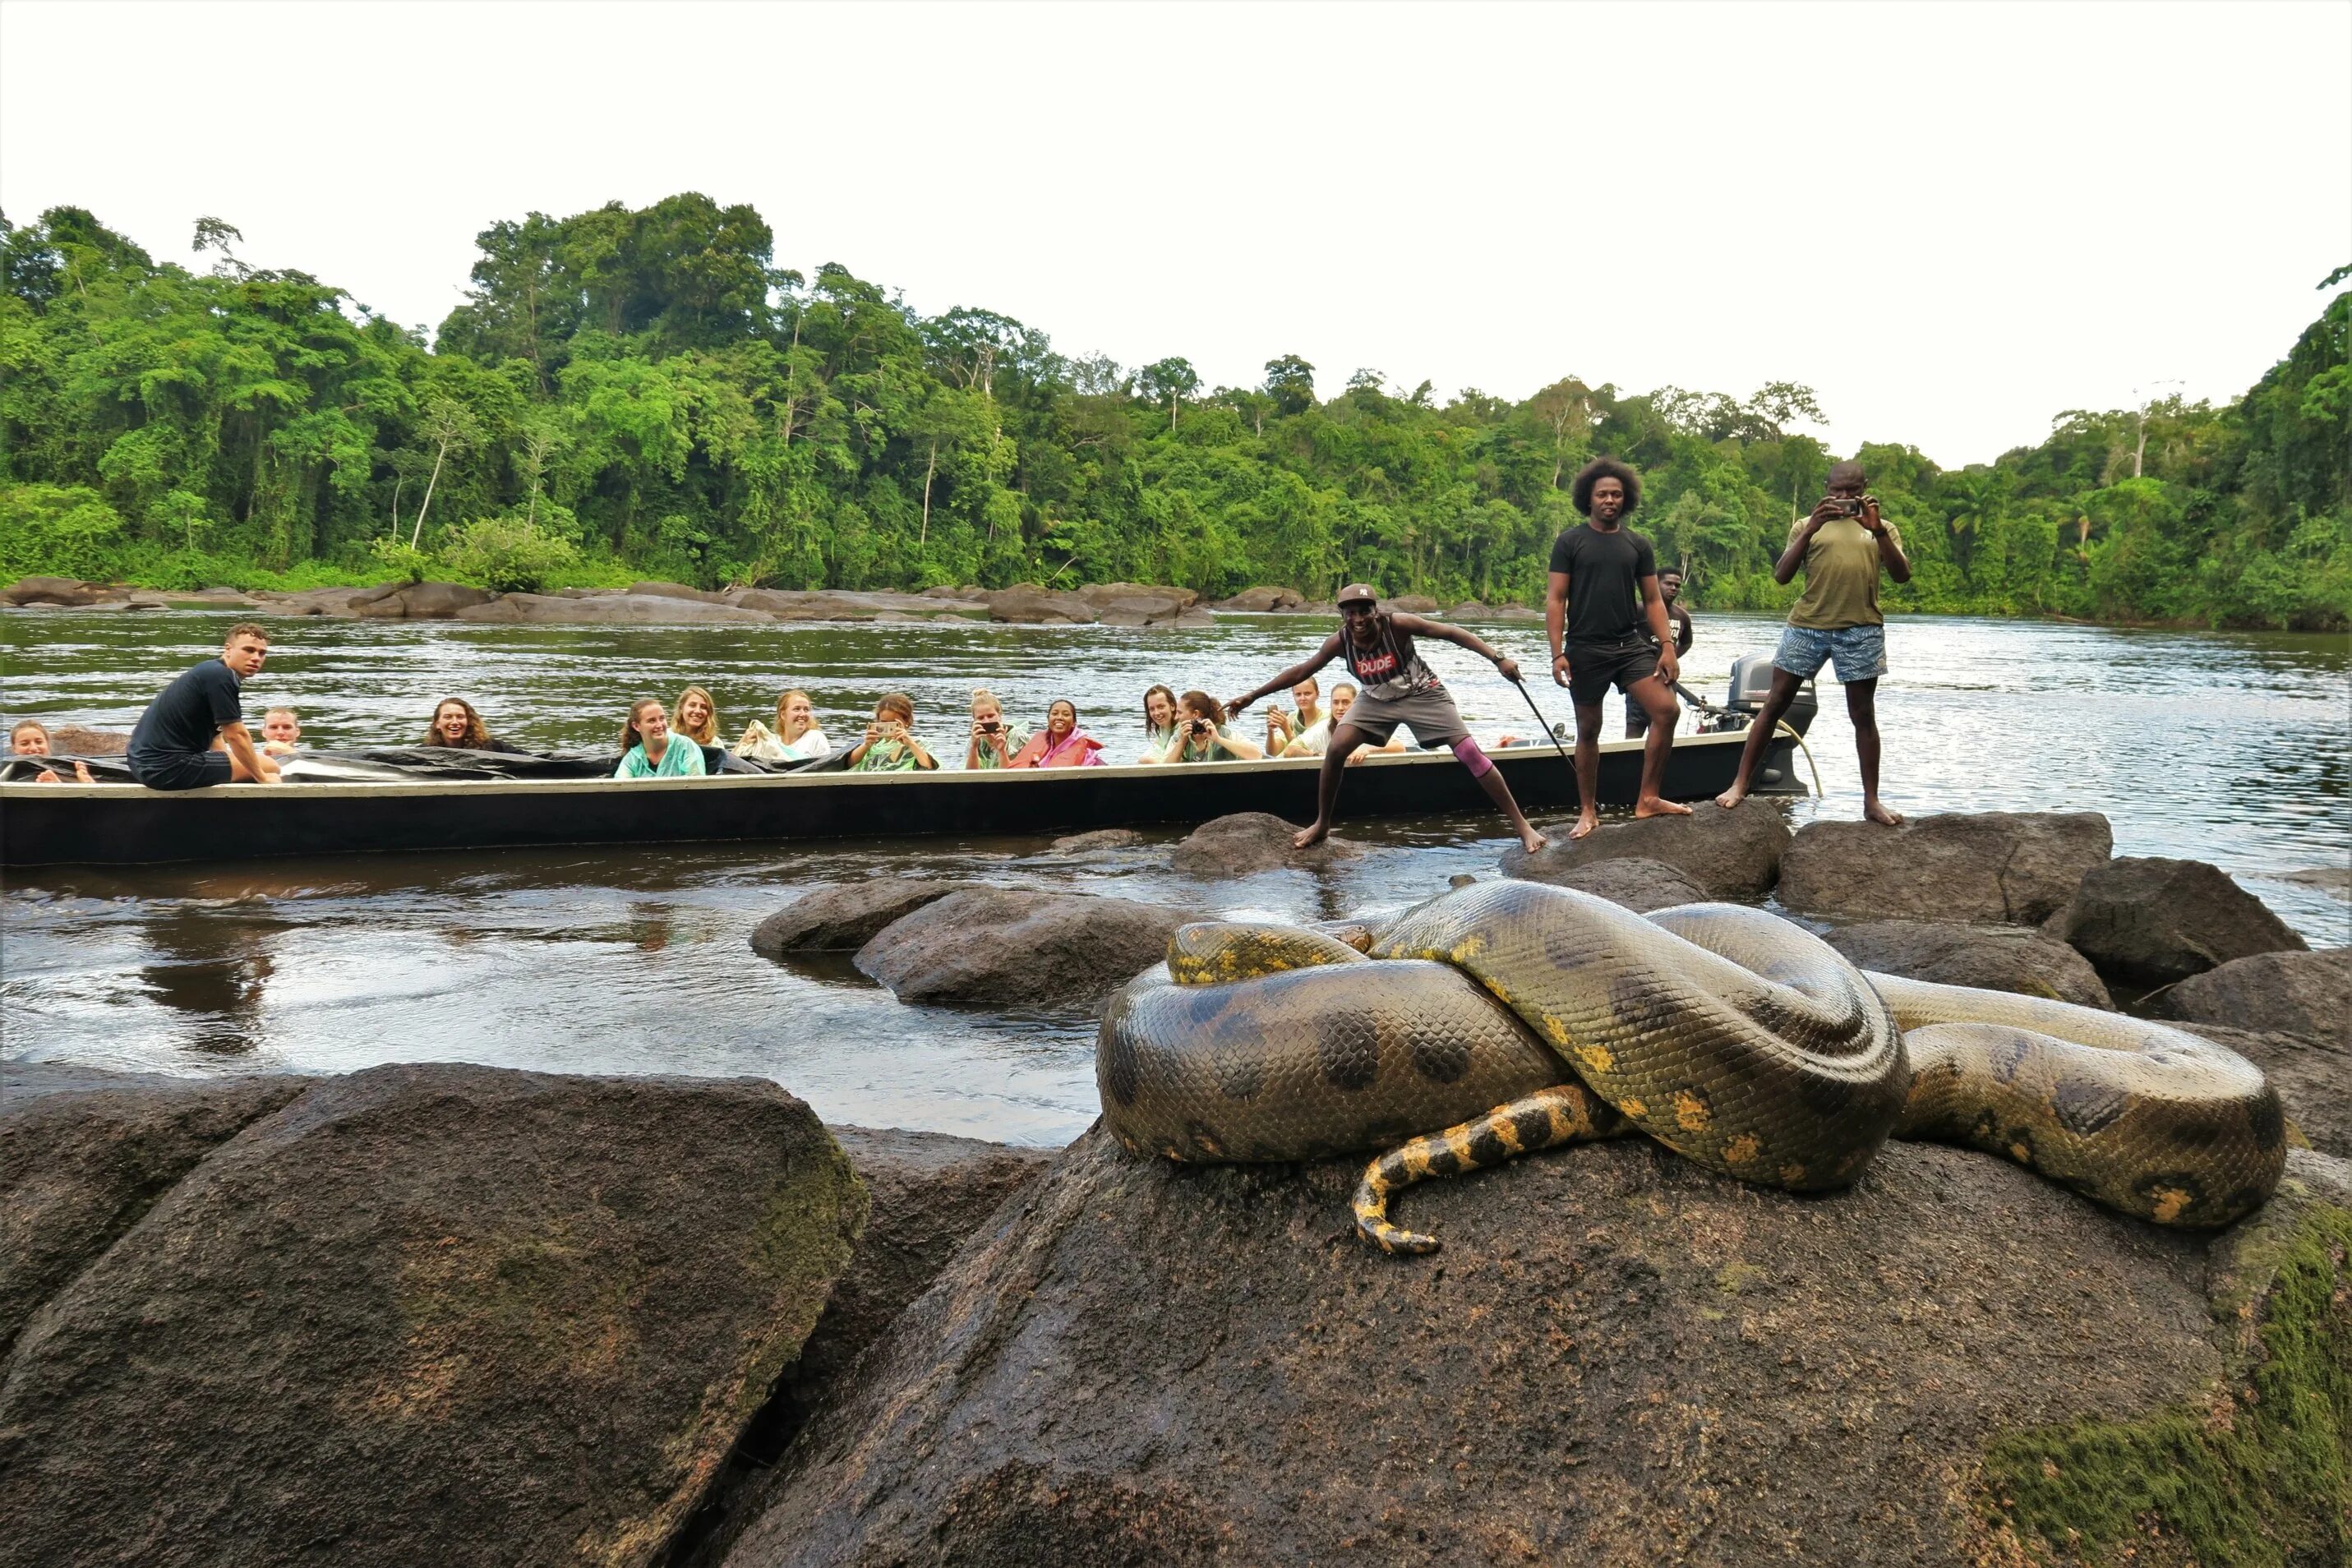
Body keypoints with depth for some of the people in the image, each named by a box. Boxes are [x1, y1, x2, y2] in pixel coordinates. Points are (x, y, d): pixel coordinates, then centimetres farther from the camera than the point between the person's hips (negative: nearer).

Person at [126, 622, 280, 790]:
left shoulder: (209, 672, 15)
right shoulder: (221, 676, -16)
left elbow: (215, 736, 22)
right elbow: (236, 735, -16)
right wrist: (262, 778, -6)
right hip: (168, 767, -11)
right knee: (270, 767, -7)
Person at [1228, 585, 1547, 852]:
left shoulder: (1397, 625, -28)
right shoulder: (1339, 642, -18)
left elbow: (1452, 633, -26)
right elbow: (1301, 671, -8)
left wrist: (1498, 659, -35)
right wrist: (1253, 695, -9)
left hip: (1421, 693, -3)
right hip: (1376, 699, 3)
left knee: (1470, 753, -11)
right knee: (1335, 750, -14)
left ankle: (1521, 825, -4)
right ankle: (1321, 824, 5)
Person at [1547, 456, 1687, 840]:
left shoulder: (1638, 545, 10)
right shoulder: (1569, 542, 1)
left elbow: (1653, 600, 10)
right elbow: (1555, 600, -3)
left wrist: (1668, 645, -2)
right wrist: (1557, 653, -12)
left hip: (1631, 646, 3)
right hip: (1585, 650, -3)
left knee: (1667, 710, -13)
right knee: (1588, 730, 5)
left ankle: (1647, 800, -4)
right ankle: (1588, 813, 17)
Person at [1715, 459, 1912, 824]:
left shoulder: (1881, 529, 12)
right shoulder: (1808, 525, 11)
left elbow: (1902, 575, -2)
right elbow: (1781, 575, -1)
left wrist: (1878, 530, -12)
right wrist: (1811, 529, -11)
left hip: (1861, 630, 0)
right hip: (1806, 625, 0)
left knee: (1863, 714, 4)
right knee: (1774, 704, 0)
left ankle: (1872, 801, 11)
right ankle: (1740, 785, 5)